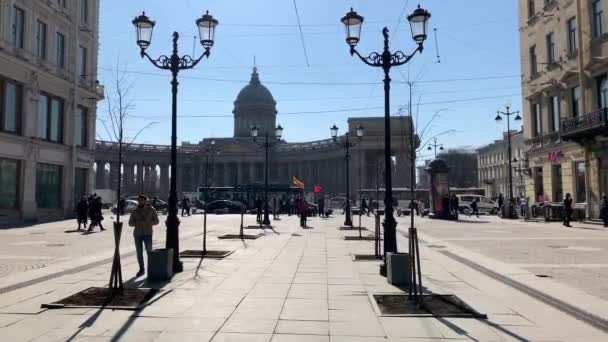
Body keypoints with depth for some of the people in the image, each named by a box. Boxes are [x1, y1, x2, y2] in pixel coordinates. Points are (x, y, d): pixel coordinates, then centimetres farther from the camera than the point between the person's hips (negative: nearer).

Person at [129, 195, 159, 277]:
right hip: (137, 234, 2)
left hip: (148, 234, -2)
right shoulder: (135, 211, 6)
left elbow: (156, 221, 0)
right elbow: (130, 223, 4)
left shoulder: (151, 210, 2)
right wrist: (138, 223, -15)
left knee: (149, 252, -6)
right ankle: (141, 269, 15)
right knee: (139, 252, 4)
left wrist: (147, 223, -17)